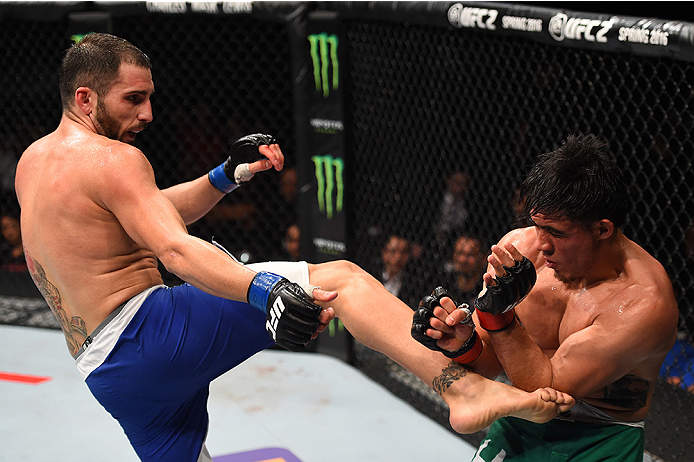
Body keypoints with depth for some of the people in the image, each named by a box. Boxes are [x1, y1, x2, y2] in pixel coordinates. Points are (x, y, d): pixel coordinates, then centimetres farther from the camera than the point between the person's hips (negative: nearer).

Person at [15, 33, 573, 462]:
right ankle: (462, 386, -38)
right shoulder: (113, 160, -8)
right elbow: (176, 249, -24)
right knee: (341, 277, -17)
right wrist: (266, 289, -36)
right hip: (145, 330, -9)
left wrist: (227, 176, 18)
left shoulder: (32, 162, 21)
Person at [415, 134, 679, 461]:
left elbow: (547, 390, -23)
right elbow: (489, 366, -3)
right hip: (518, 430, 4)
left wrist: (500, 315, -30)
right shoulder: (519, 246, -9)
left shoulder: (644, 301, -23)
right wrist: (466, 345, -23)